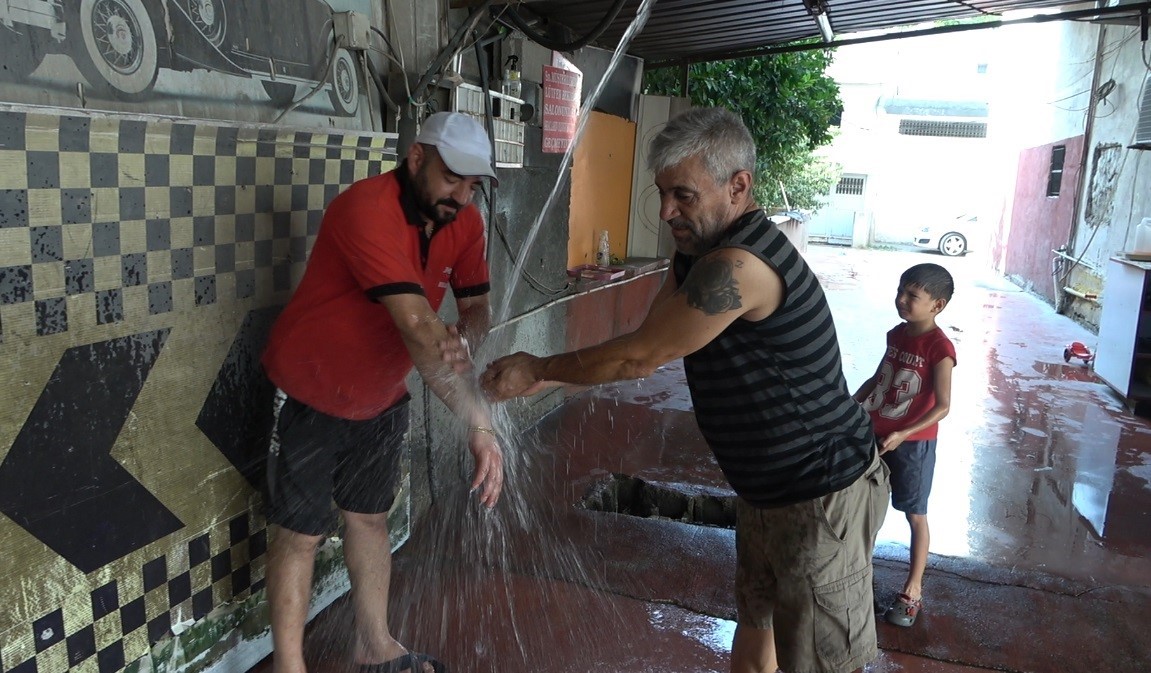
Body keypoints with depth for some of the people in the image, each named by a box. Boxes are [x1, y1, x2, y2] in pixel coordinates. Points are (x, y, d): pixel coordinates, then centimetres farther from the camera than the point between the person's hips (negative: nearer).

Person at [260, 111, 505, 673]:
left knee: (370, 519, 19)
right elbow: (417, 327, -41)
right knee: (300, 535, 5)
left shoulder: (464, 222, -8)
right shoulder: (366, 209, -32)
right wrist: (480, 426, -43)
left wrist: (466, 332, -26)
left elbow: (476, 303, 0)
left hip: (381, 398, 7)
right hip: (309, 397, -6)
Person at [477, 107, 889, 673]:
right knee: (755, 619, 25)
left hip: (822, 494, -9)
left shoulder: (738, 266, -31)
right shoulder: (697, 252, 2)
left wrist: (539, 368, -10)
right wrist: (544, 378, -6)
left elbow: (638, 356, -24)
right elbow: (644, 353, 4)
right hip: (766, 486, 9)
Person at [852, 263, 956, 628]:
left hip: (912, 443, -7)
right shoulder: (897, 334, 3)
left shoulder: (939, 348, -19)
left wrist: (902, 434, -28)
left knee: (915, 515, 8)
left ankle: (913, 590, 21)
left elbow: (942, 406, -20)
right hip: (875, 434, 7)